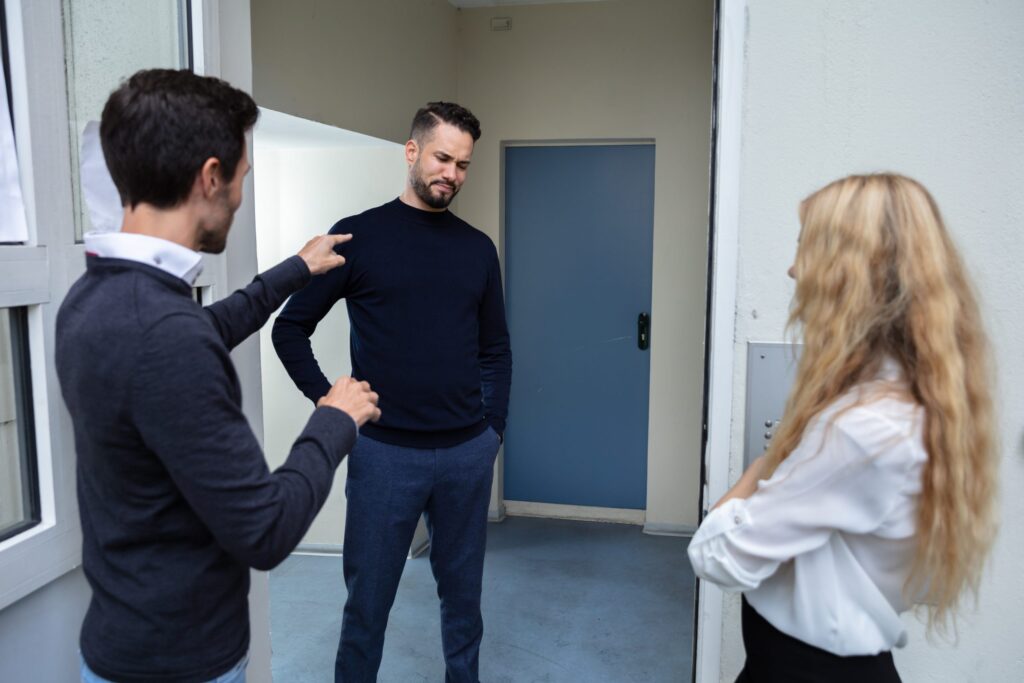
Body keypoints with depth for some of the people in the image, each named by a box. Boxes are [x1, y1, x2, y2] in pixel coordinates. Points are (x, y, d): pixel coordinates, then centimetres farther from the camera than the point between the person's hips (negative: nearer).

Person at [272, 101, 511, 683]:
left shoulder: (478, 248, 7)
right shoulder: (359, 236, -3)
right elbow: (291, 328, 1)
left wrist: (495, 427, 7)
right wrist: (329, 403, -6)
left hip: (469, 451, 3)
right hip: (385, 452, -3)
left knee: (463, 591, 17)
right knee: (368, 599, 10)